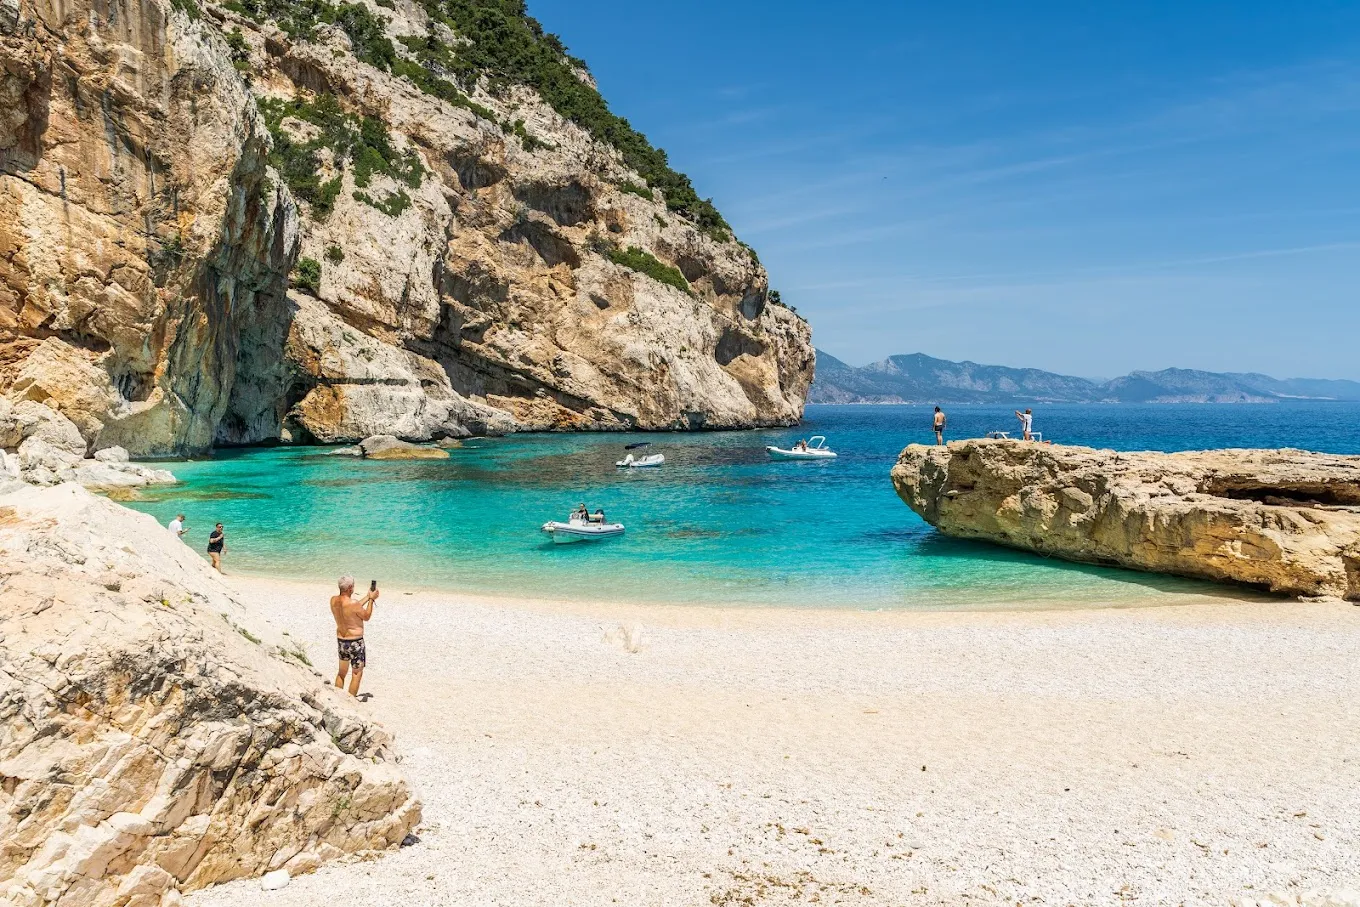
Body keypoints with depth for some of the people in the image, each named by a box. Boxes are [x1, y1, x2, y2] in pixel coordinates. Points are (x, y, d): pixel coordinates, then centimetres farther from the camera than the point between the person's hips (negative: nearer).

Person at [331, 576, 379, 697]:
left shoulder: (333, 600, -4)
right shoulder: (353, 603, -24)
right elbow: (366, 617, -6)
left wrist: (367, 597, 16)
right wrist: (371, 599, 2)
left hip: (340, 640, 7)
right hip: (355, 642, -7)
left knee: (341, 672, 23)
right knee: (357, 674, 8)